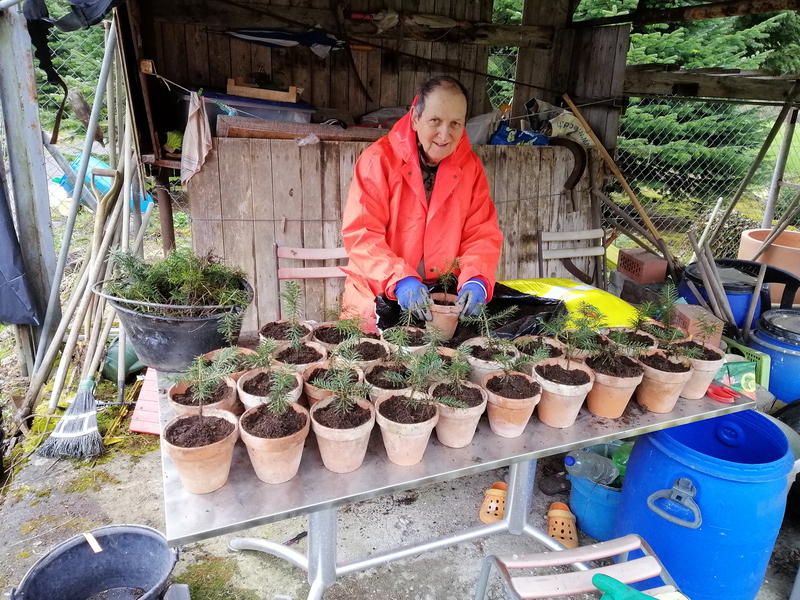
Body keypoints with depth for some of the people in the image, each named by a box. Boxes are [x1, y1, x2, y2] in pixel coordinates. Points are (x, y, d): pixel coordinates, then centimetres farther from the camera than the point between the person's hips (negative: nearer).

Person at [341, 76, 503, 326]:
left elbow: (482, 235, 2)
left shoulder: (470, 166, 4)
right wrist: (400, 280, -31)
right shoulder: (379, 160, -9)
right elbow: (360, 234, -15)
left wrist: (476, 281, -19)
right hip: (378, 297, -4)